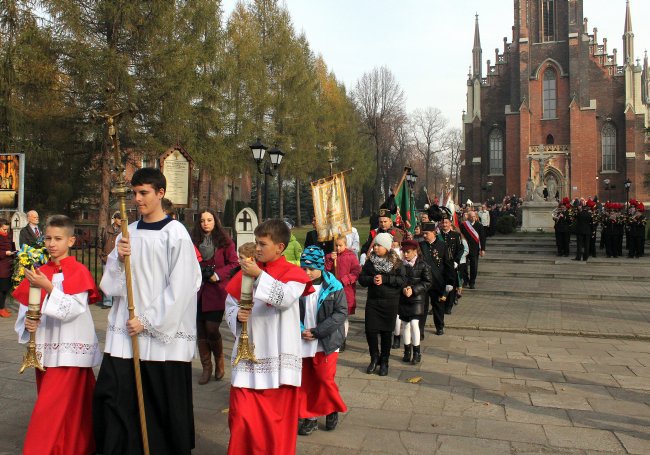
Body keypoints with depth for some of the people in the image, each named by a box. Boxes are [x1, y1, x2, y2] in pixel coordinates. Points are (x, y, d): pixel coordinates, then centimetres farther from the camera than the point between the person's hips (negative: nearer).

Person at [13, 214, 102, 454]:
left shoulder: (79, 272, -9)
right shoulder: (39, 273, 8)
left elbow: (71, 310, -17)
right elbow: (25, 307, 11)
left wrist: (48, 287, -25)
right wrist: (27, 322, -10)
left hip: (69, 351, -6)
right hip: (44, 349, 6)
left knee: (50, 409, -7)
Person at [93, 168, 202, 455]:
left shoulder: (175, 233, -8)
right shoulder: (129, 232, 10)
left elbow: (180, 287, -12)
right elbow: (112, 282, 13)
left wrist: (147, 321, -11)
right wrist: (118, 258, -7)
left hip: (164, 333, -5)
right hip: (125, 329, 5)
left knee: (164, 403, 3)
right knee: (111, 394, 3)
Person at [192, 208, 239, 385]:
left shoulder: (224, 241, 0)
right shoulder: (194, 241, 8)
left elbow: (234, 263, -2)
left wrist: (216, 275, -12)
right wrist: (199, 271, -5)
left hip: (216, 291, -3)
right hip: (198, 291, 3)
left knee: (212, 329, -6)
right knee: (201, 331, 6)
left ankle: (219, 362, 20)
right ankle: (206, 368, 20)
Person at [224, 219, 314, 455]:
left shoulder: (294, 273, -4)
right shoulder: (247, 271, 6)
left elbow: (286, 298, -23)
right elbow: (230, 305, 11)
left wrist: (259, 275, -28)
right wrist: (237, 316, -10)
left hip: (278, 358, -3)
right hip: (249, 355, 3)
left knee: (277, 416, 8)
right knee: (242, 417, 4)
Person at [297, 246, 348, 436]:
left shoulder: (334, 287, -9)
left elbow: (341, 313, -12)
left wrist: (316, 331, -16)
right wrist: (300, 331, -14)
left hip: (326, 343, -2)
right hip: (303, 343, 3)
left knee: (325, 379, 1)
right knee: (306, 381, 11)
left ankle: (332, 410, 28)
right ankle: (310, 417, 28)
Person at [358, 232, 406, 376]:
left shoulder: (396, 262, -4)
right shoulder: (370, 261, 3)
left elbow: (402, 280, -12)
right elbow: (361, 278, 3)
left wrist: (385, 279, -21)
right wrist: (371, 279, -17)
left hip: (390, 302, -2)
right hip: (372, 301, 2)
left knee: (386, 332, 6)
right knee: (370, 330, -2)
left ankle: (384, 361, 22)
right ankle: (374, 358, 21)